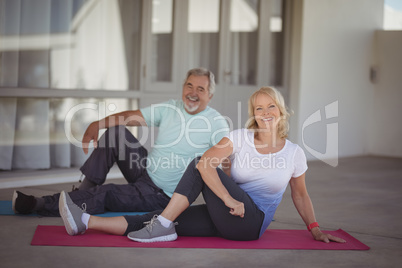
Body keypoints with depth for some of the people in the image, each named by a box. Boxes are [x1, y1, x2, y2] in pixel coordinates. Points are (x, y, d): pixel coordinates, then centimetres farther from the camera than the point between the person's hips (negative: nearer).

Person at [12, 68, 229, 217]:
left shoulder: (215, 122, -12)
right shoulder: (170, 108, 2)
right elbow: (133, 116, 1)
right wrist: (97, 124, -13)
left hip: (159, 194, -5)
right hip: (145, 170, 5)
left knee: (104, 195, -17)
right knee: (115, 132, -10)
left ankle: (38, 206, -8)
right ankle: (86, 190, -5)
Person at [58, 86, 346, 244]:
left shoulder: (295, 153, -1)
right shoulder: (240, 137, -1)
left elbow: (300, 195, 15)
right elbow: (205, 163, -17)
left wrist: (315, 229, 11)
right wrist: (229, 199, -26)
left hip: (252, 223, -3)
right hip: (227, 216, 3)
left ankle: (164, 225, -20)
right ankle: (86, 222, -23)